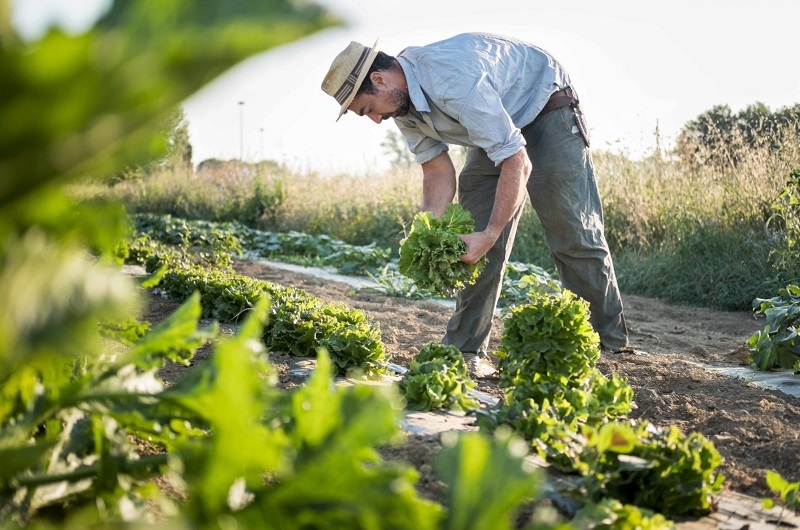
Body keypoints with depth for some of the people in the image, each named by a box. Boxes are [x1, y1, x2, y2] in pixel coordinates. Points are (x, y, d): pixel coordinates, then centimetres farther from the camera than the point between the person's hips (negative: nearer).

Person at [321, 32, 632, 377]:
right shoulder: (402, 103, -11)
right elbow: (438, 171, -5)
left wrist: (491, 234, -36)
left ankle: (612, 345, 2)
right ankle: (465, 348, 1)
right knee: (473, 239, -2)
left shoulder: (452, 79, -38)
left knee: (573, 233, -8)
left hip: (547, 111, -8)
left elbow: (516, 162, -35)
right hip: (497, 127, 8)